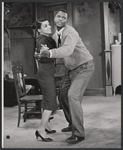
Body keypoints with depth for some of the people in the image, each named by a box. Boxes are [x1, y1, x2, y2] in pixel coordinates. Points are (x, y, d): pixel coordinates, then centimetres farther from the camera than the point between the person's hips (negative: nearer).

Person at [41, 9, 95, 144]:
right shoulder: (56, 35, 6)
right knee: (63, 96, 9)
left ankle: (78, 133, -14)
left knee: (73, 96, -22)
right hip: (73, 69, 9)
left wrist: (50, 53, -60)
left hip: (84, 67, -9)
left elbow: (67, 50, -44)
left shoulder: (70, 32, -24)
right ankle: (72, 124, 26)